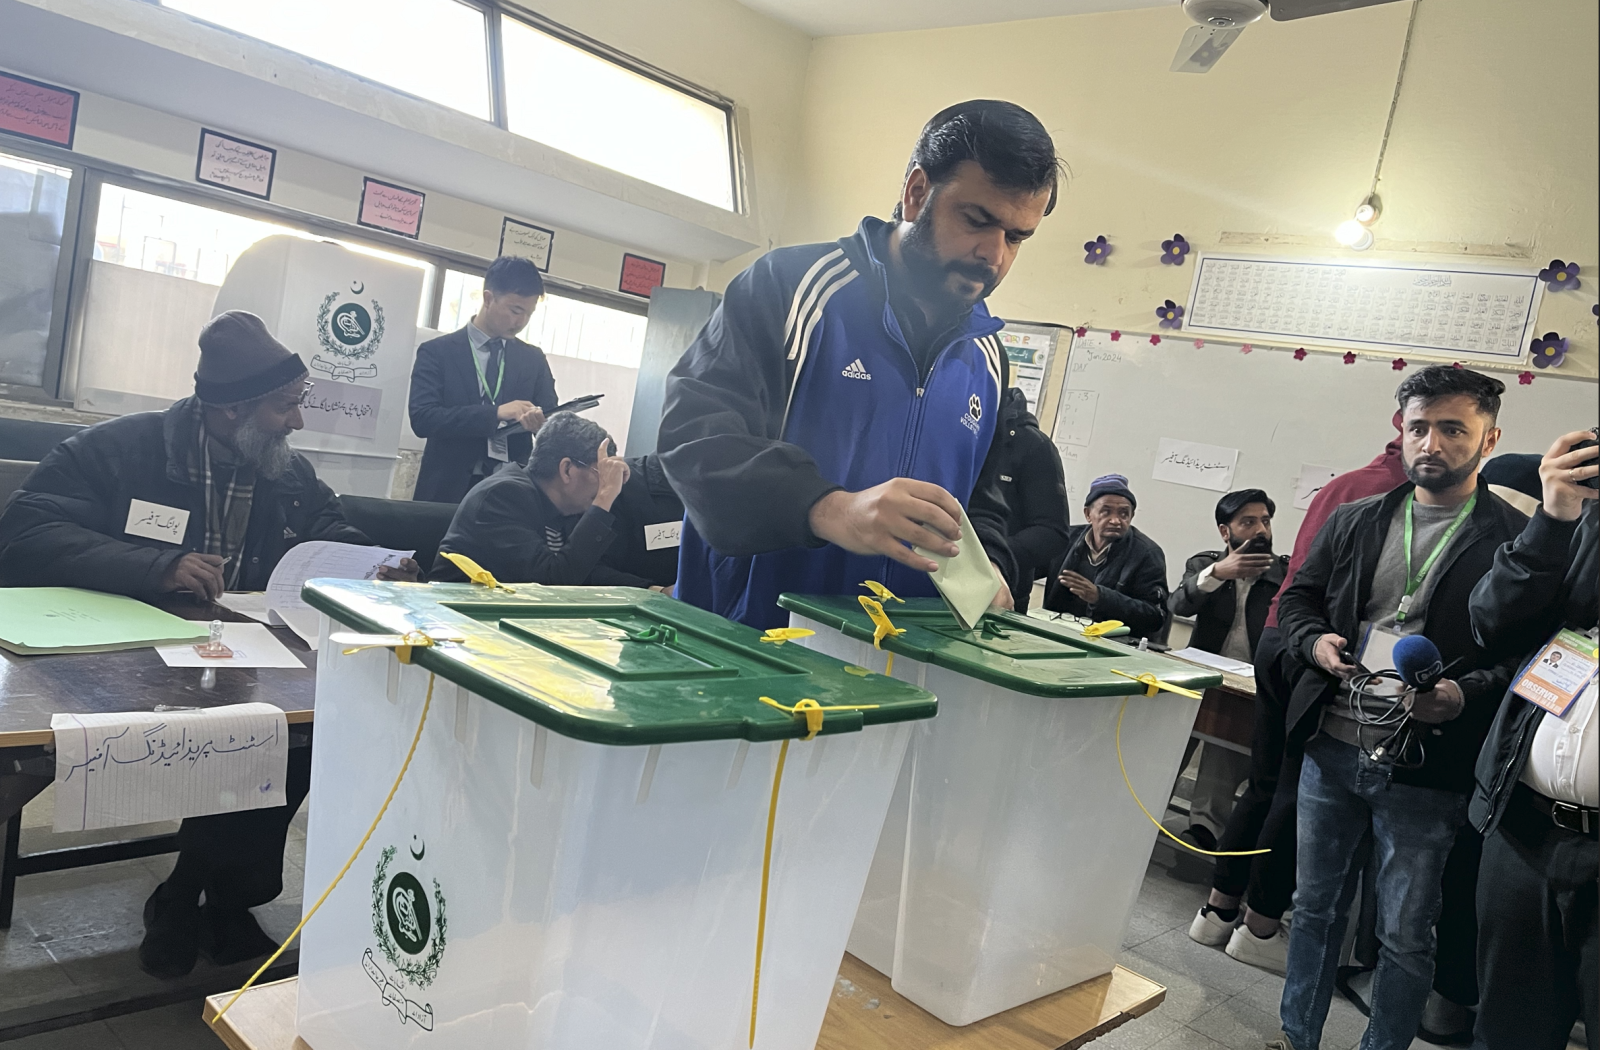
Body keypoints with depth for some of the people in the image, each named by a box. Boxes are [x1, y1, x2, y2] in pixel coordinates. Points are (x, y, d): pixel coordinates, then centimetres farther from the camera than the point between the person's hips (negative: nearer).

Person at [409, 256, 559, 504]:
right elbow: (422, 418, -12)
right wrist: (495, 413, -22)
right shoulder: (437, 352, -1)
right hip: (450, 490, -2)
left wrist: (543, 424, -19)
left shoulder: (534, 359, 9)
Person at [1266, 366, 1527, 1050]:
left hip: (1425, 771, -4)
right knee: (1315, 908, 18)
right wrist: (1315, 641, -3)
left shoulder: (1515, 540, -4)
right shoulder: (1355, 522, 9)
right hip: (1332, 749, 4)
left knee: (1405, 936, 9)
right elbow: (1298, 597, 17)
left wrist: (1467, 694, -23)